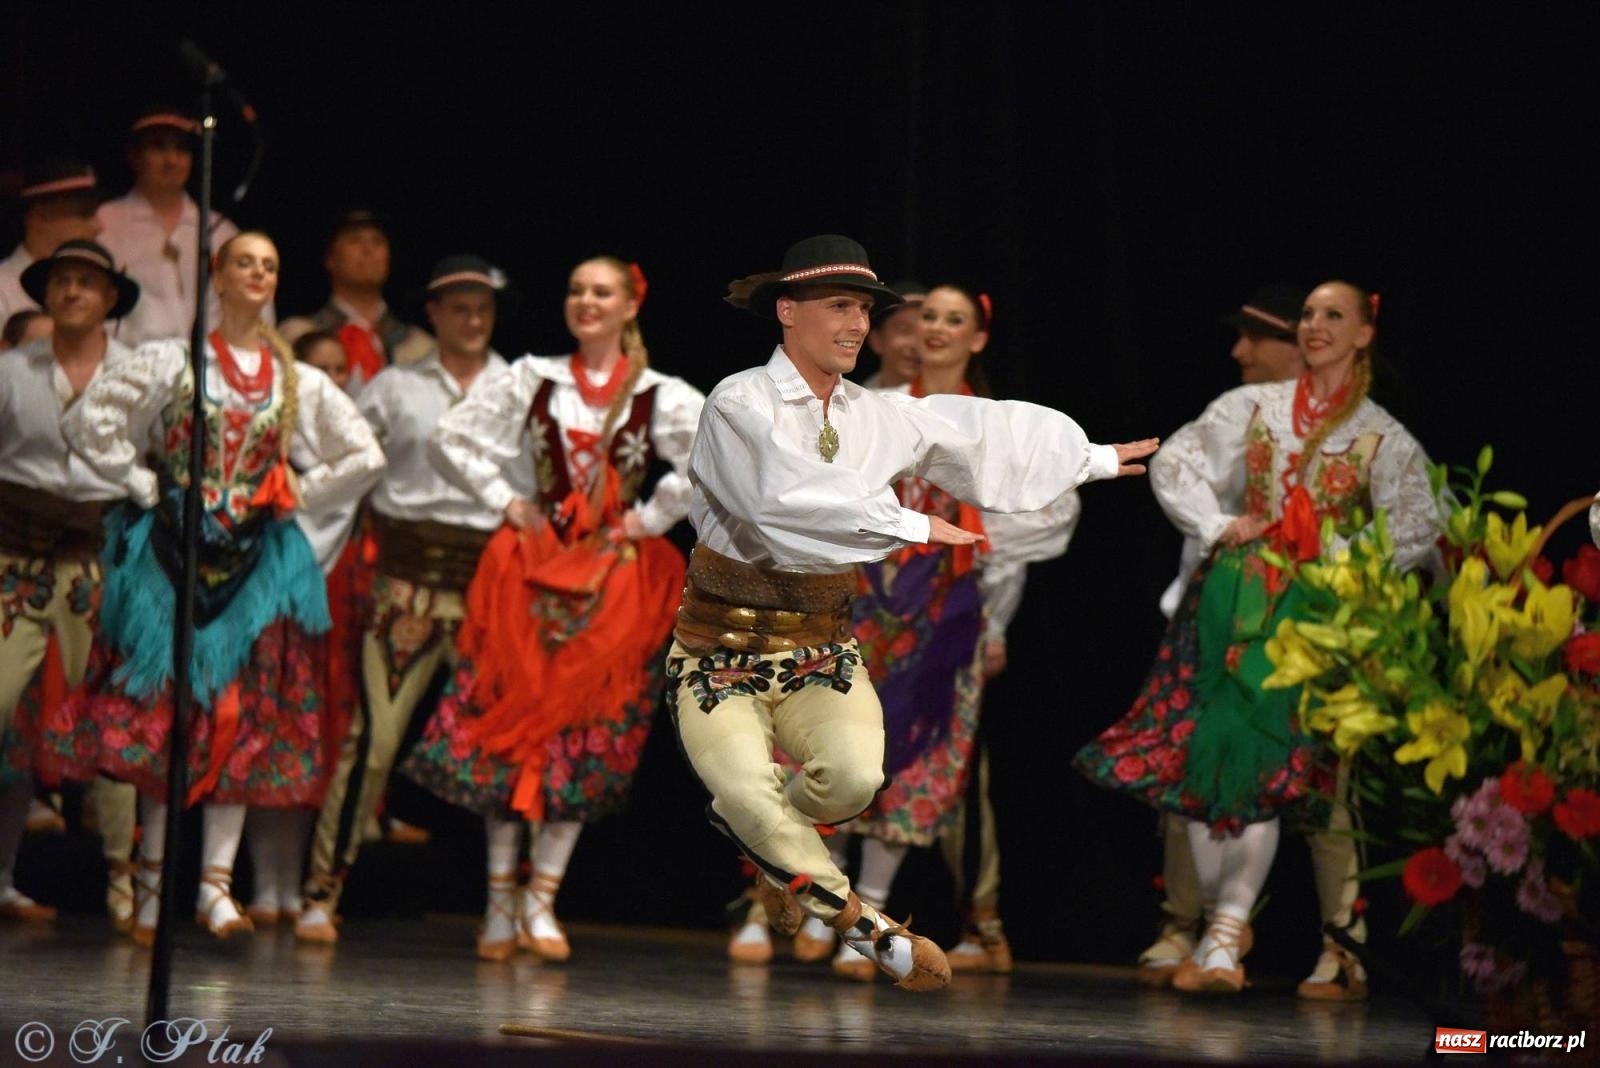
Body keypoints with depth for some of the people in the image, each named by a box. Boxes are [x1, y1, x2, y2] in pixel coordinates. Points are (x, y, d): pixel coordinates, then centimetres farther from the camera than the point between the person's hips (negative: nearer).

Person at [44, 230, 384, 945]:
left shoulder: (298, 381, 9)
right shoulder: (172, 363, 1)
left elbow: (364, 457, 11)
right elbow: (88, 423, -5)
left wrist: (297, 495, 4)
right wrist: (145, 485, -6)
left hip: (258, 561, 2)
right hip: (175, 552, -2)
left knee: (243, 718, -3)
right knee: (165, 711, -4)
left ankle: (216, 882, -2)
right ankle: (152, 880, 1)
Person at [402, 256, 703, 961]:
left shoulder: (662, 398, -1)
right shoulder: (530, 381, 5)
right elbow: (453, 437, 8)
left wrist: (653, 516, -11)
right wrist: (503, 501, 1)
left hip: (616, 579, -1)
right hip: (533, 568, 1)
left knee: (588, 732, -2)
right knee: (510, 720, -2)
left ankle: (541, 898, 3)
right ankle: (501, 895, 4)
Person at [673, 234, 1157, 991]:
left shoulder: (877, 417, 7)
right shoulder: (739, 405, -12)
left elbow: (981, 431, 21)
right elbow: (789, 501, -28)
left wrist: (1095, 458, 31)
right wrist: (912, 527, -23)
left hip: (820, 654, 4)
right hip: (721, 656, -4)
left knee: (854, 777, -24)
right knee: (750, 796, -27)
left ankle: (771, 847, 10)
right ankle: (868, 930, -8)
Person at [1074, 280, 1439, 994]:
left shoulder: (1384, 439, 5)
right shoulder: (1252, 406, 9)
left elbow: (1415, 532, 3)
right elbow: (1173, 464, 7)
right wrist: (1219, 526, -3)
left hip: (1312, 611, -2)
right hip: (1233, 595, 2)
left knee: (1263, 763, -12)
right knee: (1200, 753, -4)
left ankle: (1226, 933, -9)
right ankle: (1224, 920, 8)